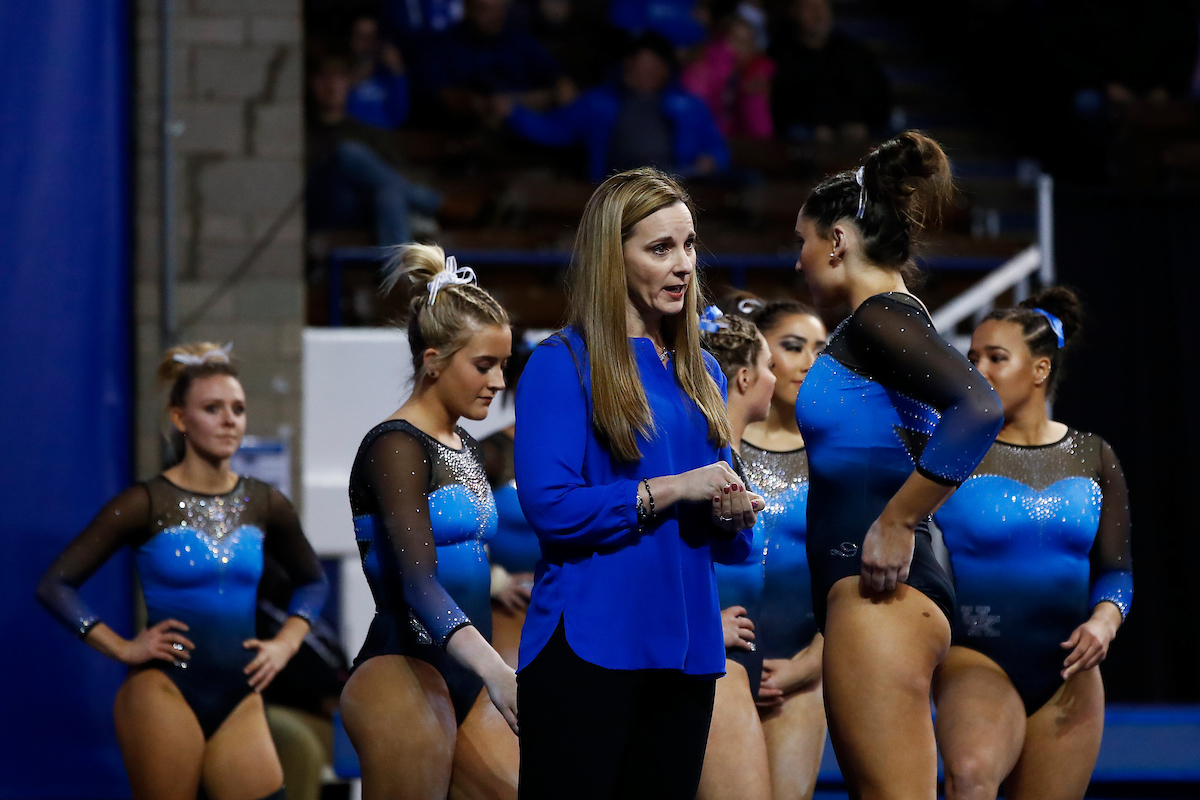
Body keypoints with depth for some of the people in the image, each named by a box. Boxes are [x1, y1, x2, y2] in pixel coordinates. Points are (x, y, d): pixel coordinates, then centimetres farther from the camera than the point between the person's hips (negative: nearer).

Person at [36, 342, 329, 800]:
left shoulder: (264, 506, 8)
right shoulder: (148, 505, -4)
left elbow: (313, 581, 26)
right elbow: (55, 585, -5)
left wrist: (286, 644, 11)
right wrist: (122, 648, -9)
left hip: (239, 701, 4)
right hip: (164, 695, -4)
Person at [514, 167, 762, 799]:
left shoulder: (700, 373, 15)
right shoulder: (561, 365, -6)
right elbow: (548, 505, -18)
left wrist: (733, 514, -4)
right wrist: (672, 490, -17)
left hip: (686, 650, 7)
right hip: (590, 647, -6)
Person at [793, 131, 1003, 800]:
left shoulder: (881, 316, -8)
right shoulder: (893, 320, 21)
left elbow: (979, 409, -23)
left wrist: (895, 524, -19)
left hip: (875, 590, -11)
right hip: (869, 593, 11)